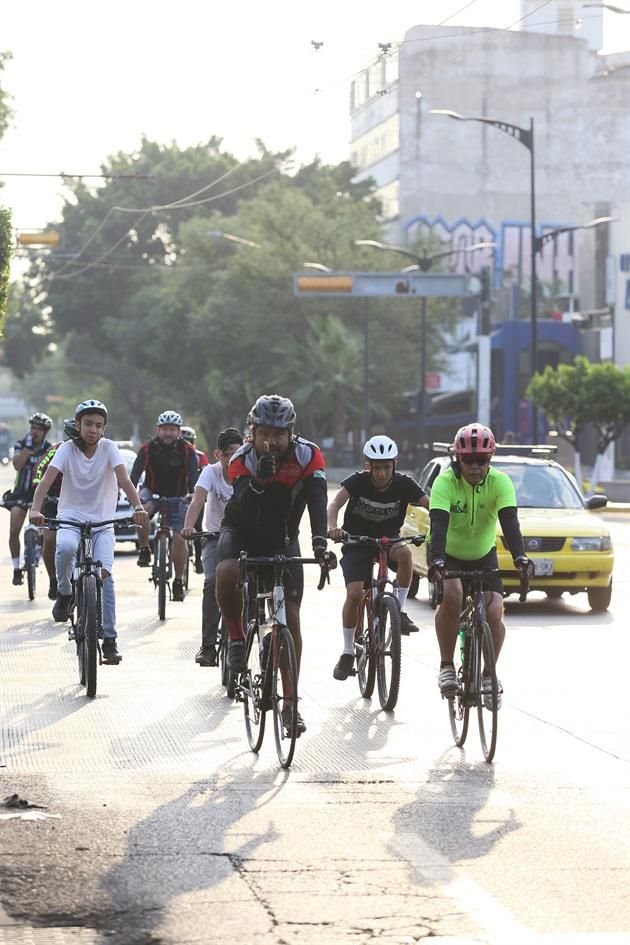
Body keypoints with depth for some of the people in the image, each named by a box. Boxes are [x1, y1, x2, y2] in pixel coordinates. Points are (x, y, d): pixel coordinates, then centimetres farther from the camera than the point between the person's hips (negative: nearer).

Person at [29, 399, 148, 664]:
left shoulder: (109, 448, -4)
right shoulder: (68, 449, -5)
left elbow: (123, 478, -17)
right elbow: (48, 478, -17)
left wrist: (137, 506, -35)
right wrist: (35, 509, -35)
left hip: (102, 521, 1)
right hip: (71, 517, -1)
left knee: (104, 573, -16)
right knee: (65, 547, -35)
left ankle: (109, 639, -7)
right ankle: (64, 593, -6)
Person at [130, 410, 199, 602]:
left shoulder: (187, 450, -11)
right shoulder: (148, 448, -12)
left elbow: (193, 475, -21)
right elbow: (136, 472, -22)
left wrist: (192, 493, -40)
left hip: (177, 497, 0)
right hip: (152, 493, 0)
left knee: (179, 537, -9)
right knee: (142, 510, -34)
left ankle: (178, 581, 3)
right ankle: (144, 550, -14)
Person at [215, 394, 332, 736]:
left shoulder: (308, 455, -20)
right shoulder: (242, 459, -22)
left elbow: (317, 500, -33)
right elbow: (244, 509, -35)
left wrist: (319, 542, -49)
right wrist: (259, 479, -54)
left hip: (282, 538, 1)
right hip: (241, 531, -1)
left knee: (290, 618, -6)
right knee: (226, 574, -35)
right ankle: (236, 639, -9)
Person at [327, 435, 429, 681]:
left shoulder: (403, 485, -13)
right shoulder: (358, 481, -17)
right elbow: (336, 503, -31)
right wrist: (332, 527, -52)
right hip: (357, 542, -1)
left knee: (404, 554, -33)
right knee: (354, 594, -18)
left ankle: (400, 612, -17)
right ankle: (347, 653, -3)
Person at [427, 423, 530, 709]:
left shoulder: (499, 482, -19)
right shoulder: (445, 482, -24)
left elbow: (509, 521, -30)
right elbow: (439, 523, -36)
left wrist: (519, 556, -47)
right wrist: (436, 560, -52)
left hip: (484, 556, 2)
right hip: (449, 556, -2)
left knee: (494, 613, -17)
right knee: (452, 595, -32)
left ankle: (489, 673, 8)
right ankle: (446, 667, -16)